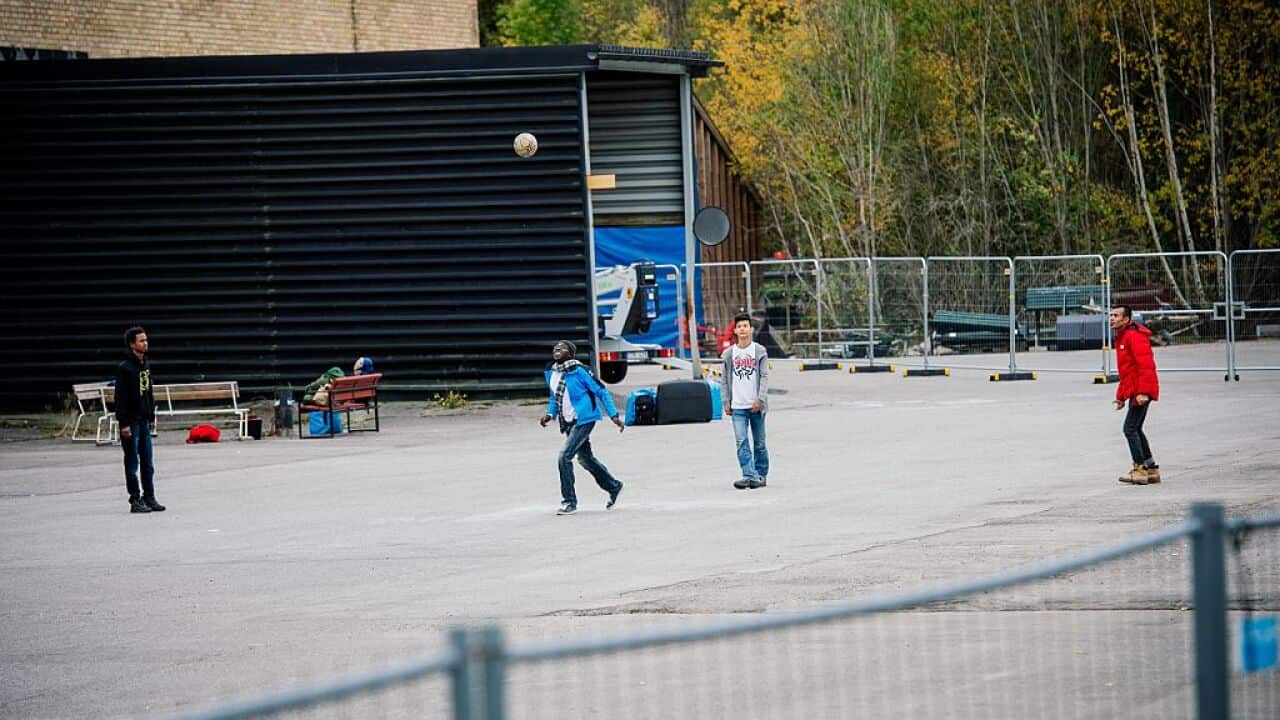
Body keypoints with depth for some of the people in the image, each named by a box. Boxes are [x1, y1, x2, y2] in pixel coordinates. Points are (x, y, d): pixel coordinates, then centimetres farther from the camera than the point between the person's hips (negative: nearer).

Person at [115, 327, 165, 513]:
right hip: (131, 421, -7)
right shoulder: (125, 368, -12)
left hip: (144, 420, 7)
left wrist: (152, 416, 17)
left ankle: (149, 497, 17)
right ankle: (135, 500, 2)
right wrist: (123, 423, -18)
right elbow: (120, 397, -14)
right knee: (132, 463, -1)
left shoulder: (146, 364, 11)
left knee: (148, 462, 10)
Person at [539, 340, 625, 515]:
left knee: (565, 456, -16)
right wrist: (550, 414, 3)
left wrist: (613, 415, -11)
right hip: (568, 422, 8)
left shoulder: (578, 370, -15)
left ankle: (569, 502, -8)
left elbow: (600, 391, -9)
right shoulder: (551, 373, 6)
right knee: (585, 458, 17)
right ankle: (613, 487, 38)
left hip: (583, 420, -8)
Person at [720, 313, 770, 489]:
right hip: (738, 407, 1)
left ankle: (761, 475, 16)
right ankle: (749, 475, -15)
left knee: (759, 443, 7)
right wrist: (726, 402, 2)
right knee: (742, 442, -11)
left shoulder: (759, 351, 1)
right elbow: (724, 379, 10)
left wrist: (760, 399, -13)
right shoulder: (729, 354, 7)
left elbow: (764, 377, -3)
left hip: (756, 406, -1)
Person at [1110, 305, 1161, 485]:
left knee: (1130, 429, -11)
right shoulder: (1122, 337, 19)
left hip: (1141, 393, -11)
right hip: (1134, 391, 11)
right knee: (1135, 430, 14)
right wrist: (1120, 395, 27)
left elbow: (1146, 365, -22)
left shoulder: (1134, 336, -14)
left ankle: (1139, 470, -9)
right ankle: (1152, 470, 19)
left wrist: (1143, 392, -29)